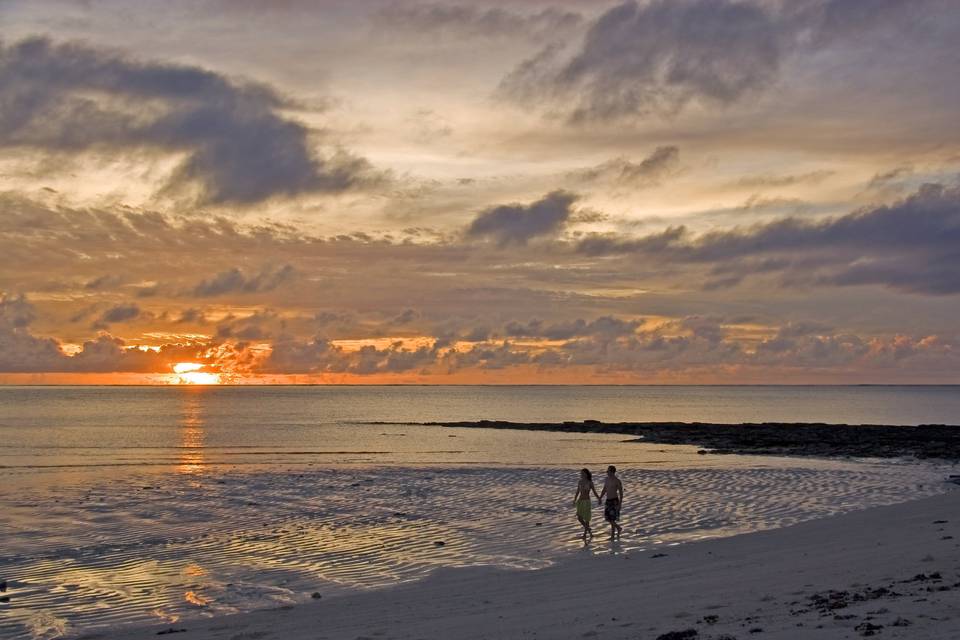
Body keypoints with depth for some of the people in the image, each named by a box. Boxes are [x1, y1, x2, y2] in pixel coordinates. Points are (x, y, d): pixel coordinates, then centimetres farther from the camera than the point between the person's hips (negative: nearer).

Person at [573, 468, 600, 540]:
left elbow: (594, 492, -5)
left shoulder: (590, 483, -9)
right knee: (579, 518, 3)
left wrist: (598, 498, -17)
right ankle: (588, 529, 26)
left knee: (586, 519, -1)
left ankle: (585, 534, 8)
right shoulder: (580, 482, 5)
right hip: (580, 501, 5)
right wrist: (574, 501, 10)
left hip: (586, 501, -5)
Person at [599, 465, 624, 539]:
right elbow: (604, 490, 18)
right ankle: (619, 528, 28)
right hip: (608, 501, 7)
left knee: (612, 519, -6)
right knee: (607, 518, 8)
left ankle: (612, 535, 8)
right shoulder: (607, 479, 7)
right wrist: (600, 498, 8)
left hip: (614, 501, -7)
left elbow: (621, 493, -12)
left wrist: (620, 503, -17)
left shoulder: (617, 481, -14)